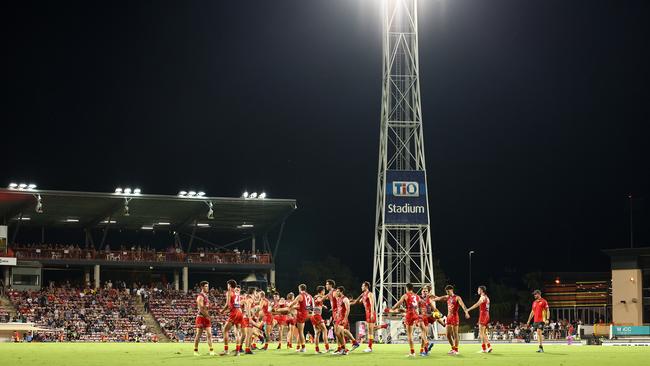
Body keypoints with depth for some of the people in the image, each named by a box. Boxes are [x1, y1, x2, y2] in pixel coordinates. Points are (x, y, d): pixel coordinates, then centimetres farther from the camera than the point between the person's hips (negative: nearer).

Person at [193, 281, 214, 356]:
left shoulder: (206, 296, 17)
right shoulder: (200, 296, -12)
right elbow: (201, 308, -19)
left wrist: (208, 316, 12)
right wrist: (207, 316, -18)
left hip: (206, 317, 8)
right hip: (201, 317, -8)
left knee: (209, 334, 2)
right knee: (199, 335, -2)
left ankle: (211, 350, 1)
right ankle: (196, 350, 5)